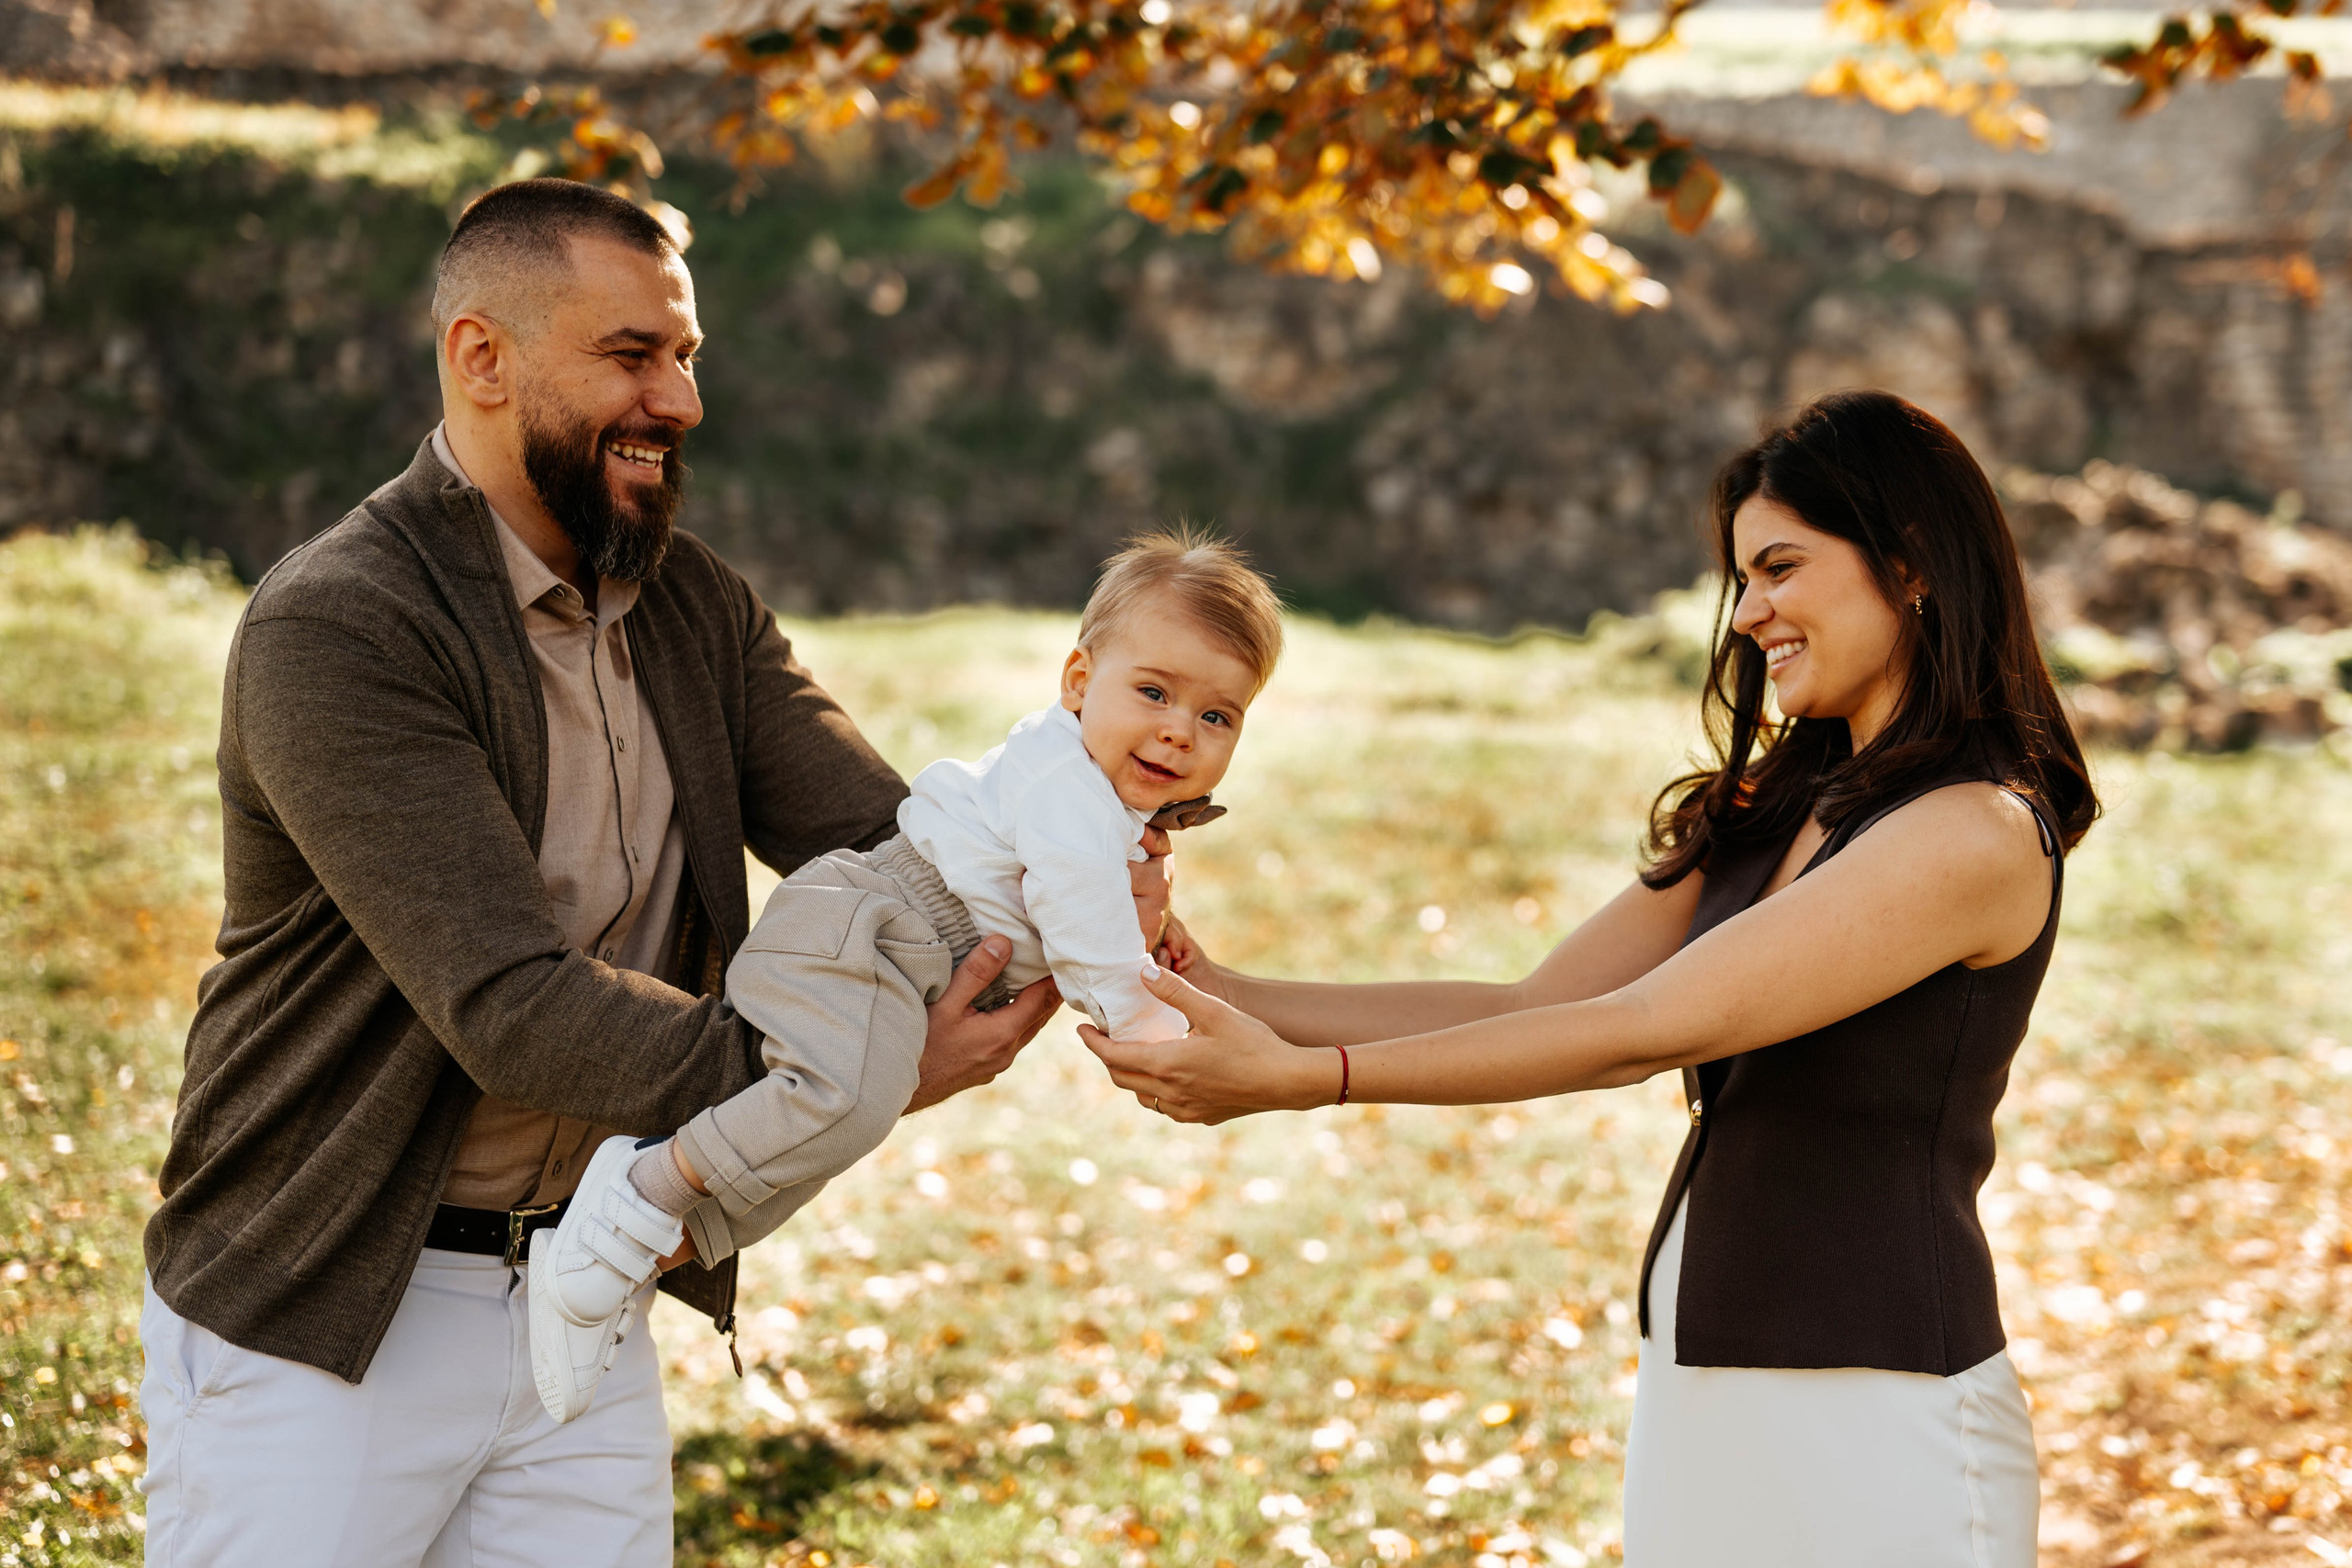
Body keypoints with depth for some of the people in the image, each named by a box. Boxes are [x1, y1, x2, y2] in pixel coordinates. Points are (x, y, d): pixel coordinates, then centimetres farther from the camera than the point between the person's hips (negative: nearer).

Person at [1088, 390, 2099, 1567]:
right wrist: (1222, 994, 1)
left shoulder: (1981, 834, -14)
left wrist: (1306, 1078, -19)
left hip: (1873, 1424, -7)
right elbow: (1533, 1008, 8)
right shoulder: (1770, 814, 13)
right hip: (1698, 1392, 7)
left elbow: (1644, 1031, -19)